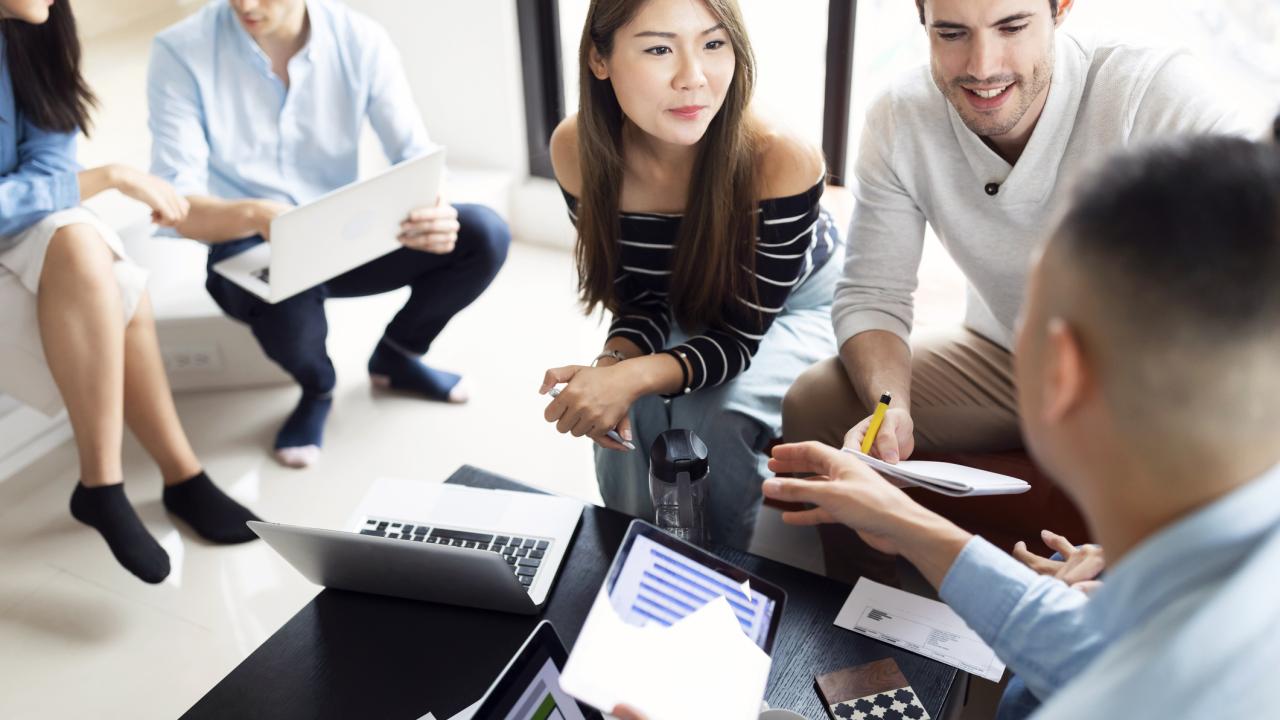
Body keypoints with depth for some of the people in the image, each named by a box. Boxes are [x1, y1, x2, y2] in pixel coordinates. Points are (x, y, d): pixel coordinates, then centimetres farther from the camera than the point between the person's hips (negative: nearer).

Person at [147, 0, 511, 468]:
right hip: (246, 246, -3)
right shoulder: (181, 52, -15)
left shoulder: (361, 40, -9)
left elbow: (416, 157, -9)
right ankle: (317, 387, 0)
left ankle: (396, 356, 11)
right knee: (290, 299, -39)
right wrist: (254, 214, -42)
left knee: (484, 235, -19)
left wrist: (433, 211, -33)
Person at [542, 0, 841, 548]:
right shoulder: (578, 151, -25)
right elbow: (640, 299, -13)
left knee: (714, 418, -28)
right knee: (624, 411, -22)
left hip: (791, 305, -3)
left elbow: (739, 336, -28)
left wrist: (632, 377, -46)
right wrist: (612, 364, -36)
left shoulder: (782, 162, -37)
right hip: (685, 312, 3)